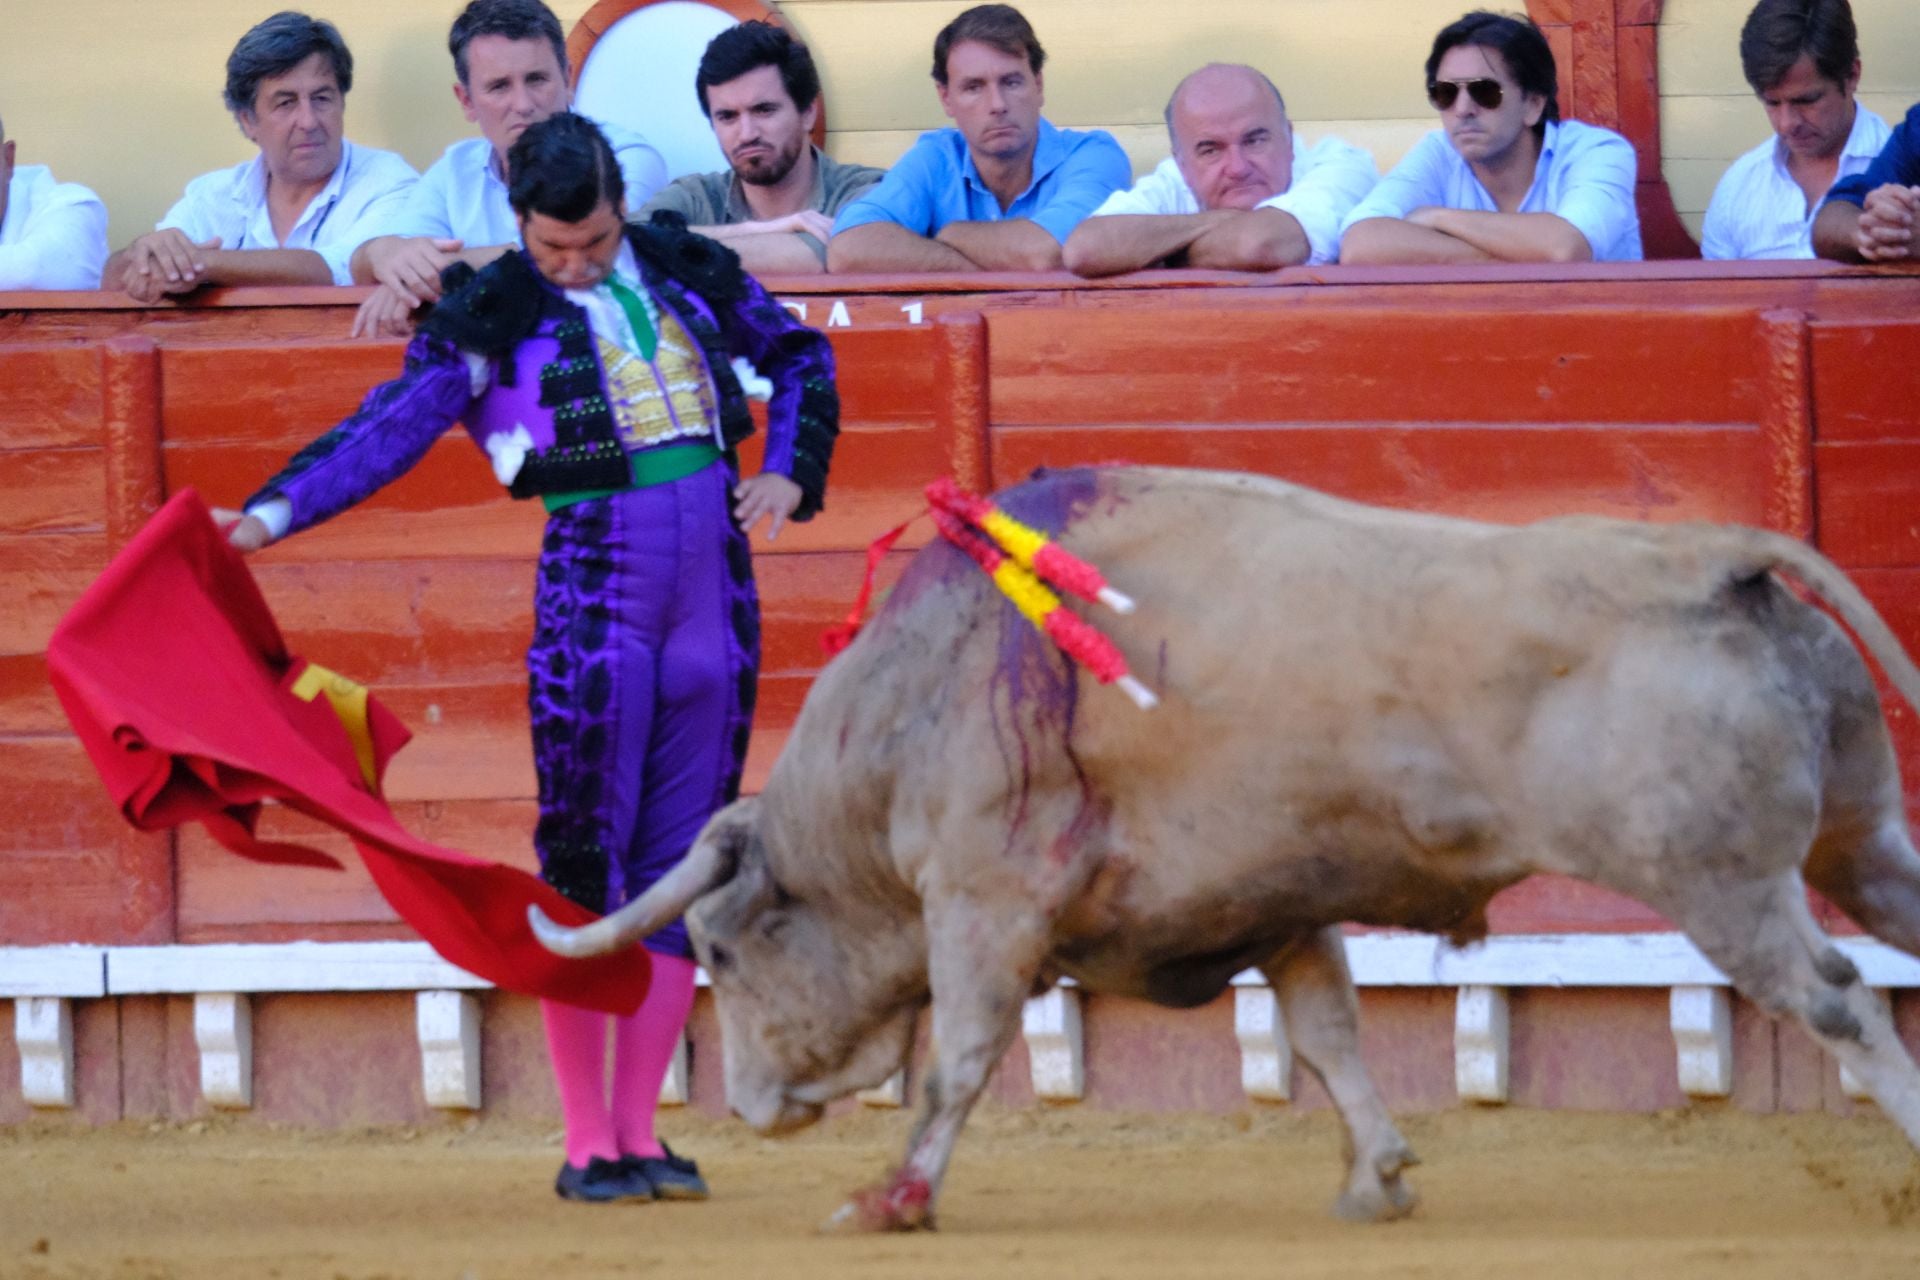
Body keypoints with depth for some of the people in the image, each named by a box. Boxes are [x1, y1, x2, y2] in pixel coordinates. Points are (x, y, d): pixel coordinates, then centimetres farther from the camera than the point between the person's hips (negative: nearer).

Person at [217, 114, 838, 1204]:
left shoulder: (688, 271, 7)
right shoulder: (493, 317, -4)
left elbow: (800, 357, 22)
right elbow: (388, 429, -11)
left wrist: (791, 473, 7)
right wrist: (269, 517, -22)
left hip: (716, 591, 4)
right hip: (592, 591, -4)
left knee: (681, 865, 5)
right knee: (586, 862, -5)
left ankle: (641, 1132, 10)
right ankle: (588, 1142, 1)